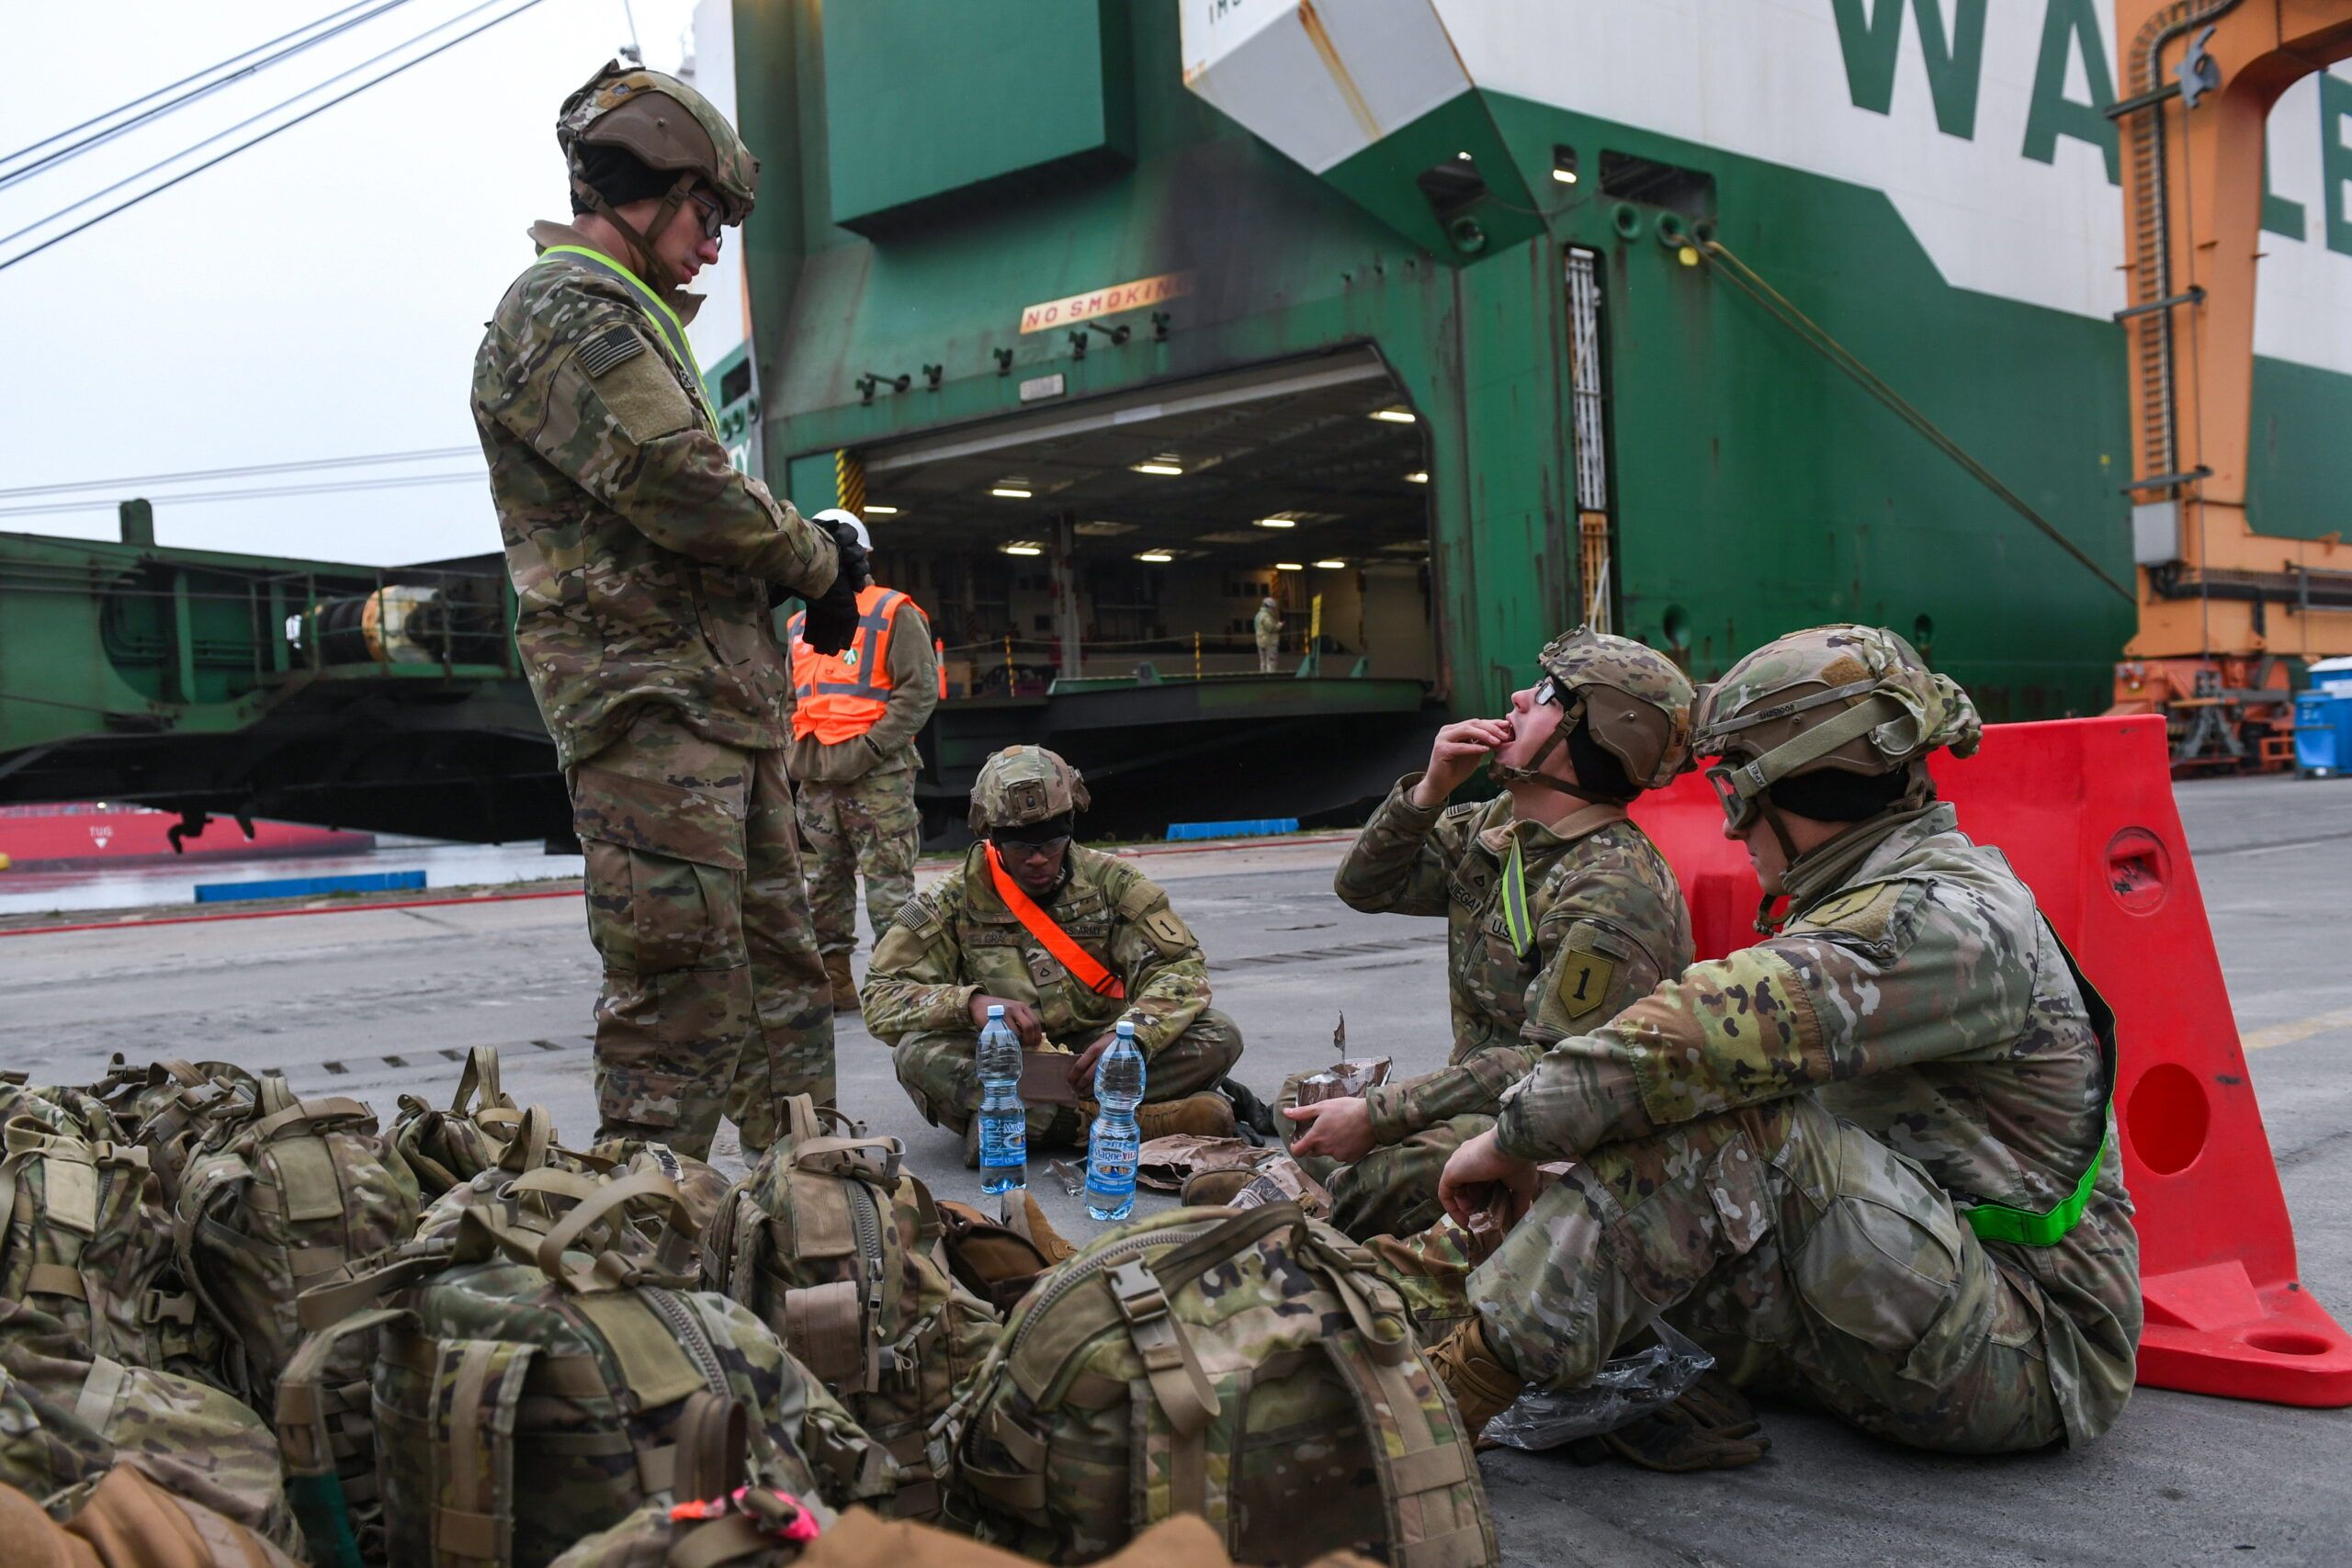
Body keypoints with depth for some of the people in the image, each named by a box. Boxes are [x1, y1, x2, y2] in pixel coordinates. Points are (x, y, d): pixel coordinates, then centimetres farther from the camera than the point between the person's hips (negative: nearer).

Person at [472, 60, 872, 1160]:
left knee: (779, 967, 14)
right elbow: (685, 488, -18)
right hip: (650, 704, -11)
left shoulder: (627, 320, 24)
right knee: (682, 994, -11)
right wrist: (816, 560, -3)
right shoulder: (565, 312, -9)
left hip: (724, 696, 11)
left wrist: (802, 555, 6)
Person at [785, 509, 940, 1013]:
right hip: (815, 780, 7)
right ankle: (833, 982, 19)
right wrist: (793, 754, 11)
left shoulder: (893, 613, 0)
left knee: (888, 883, -7)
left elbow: (920, 689, -9)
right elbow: (790, 701, 27)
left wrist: (867, 750, -15)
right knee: (825, 882, 11)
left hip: (877, 777, -7)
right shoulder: (802, 626, 21)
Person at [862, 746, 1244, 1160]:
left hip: (1093, 1062, 1)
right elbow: (881, 1000, -9)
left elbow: (1182, 967, -7)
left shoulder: (1111, 882, 0)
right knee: (920, 1052, -32)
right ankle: (1140, 1121, -33)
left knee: (1219, 1037, -21)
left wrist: (1132, 1034, -28)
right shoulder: (954, 901, -2)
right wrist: (971, 1004, -29)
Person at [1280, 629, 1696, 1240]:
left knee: (1378, 1174, -32)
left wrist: (1377, 1115, -26)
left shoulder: (1612, 891, -21)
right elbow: (1364, 886, 14)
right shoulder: (1495, 827, 7)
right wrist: (1430, 790, -5)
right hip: (1480, 1098, 9)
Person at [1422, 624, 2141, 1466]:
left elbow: (1705, 1032, -31)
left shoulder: (1942, 922, -20)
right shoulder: (1882, 904, 13)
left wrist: (1514, 1134, -20)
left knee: (1728, 1124, -27)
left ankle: (1440, 1402, -27)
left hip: (2036, 1356, -10)